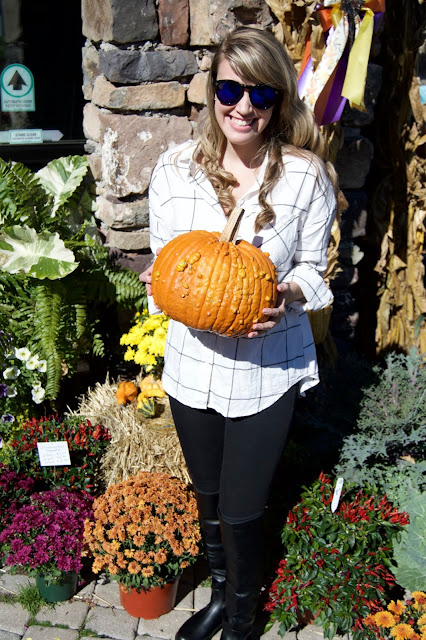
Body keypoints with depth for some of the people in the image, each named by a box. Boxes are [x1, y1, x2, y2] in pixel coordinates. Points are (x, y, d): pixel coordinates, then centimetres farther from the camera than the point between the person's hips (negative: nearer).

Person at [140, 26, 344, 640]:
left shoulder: (307, 176, -11)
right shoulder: (175, 167, -5)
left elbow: (312, 269, -1)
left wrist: (287, 296, -22)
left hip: (268, 369, -2)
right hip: (193, 360, 3)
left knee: (243, 511, 9)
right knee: (208, 495, 22)